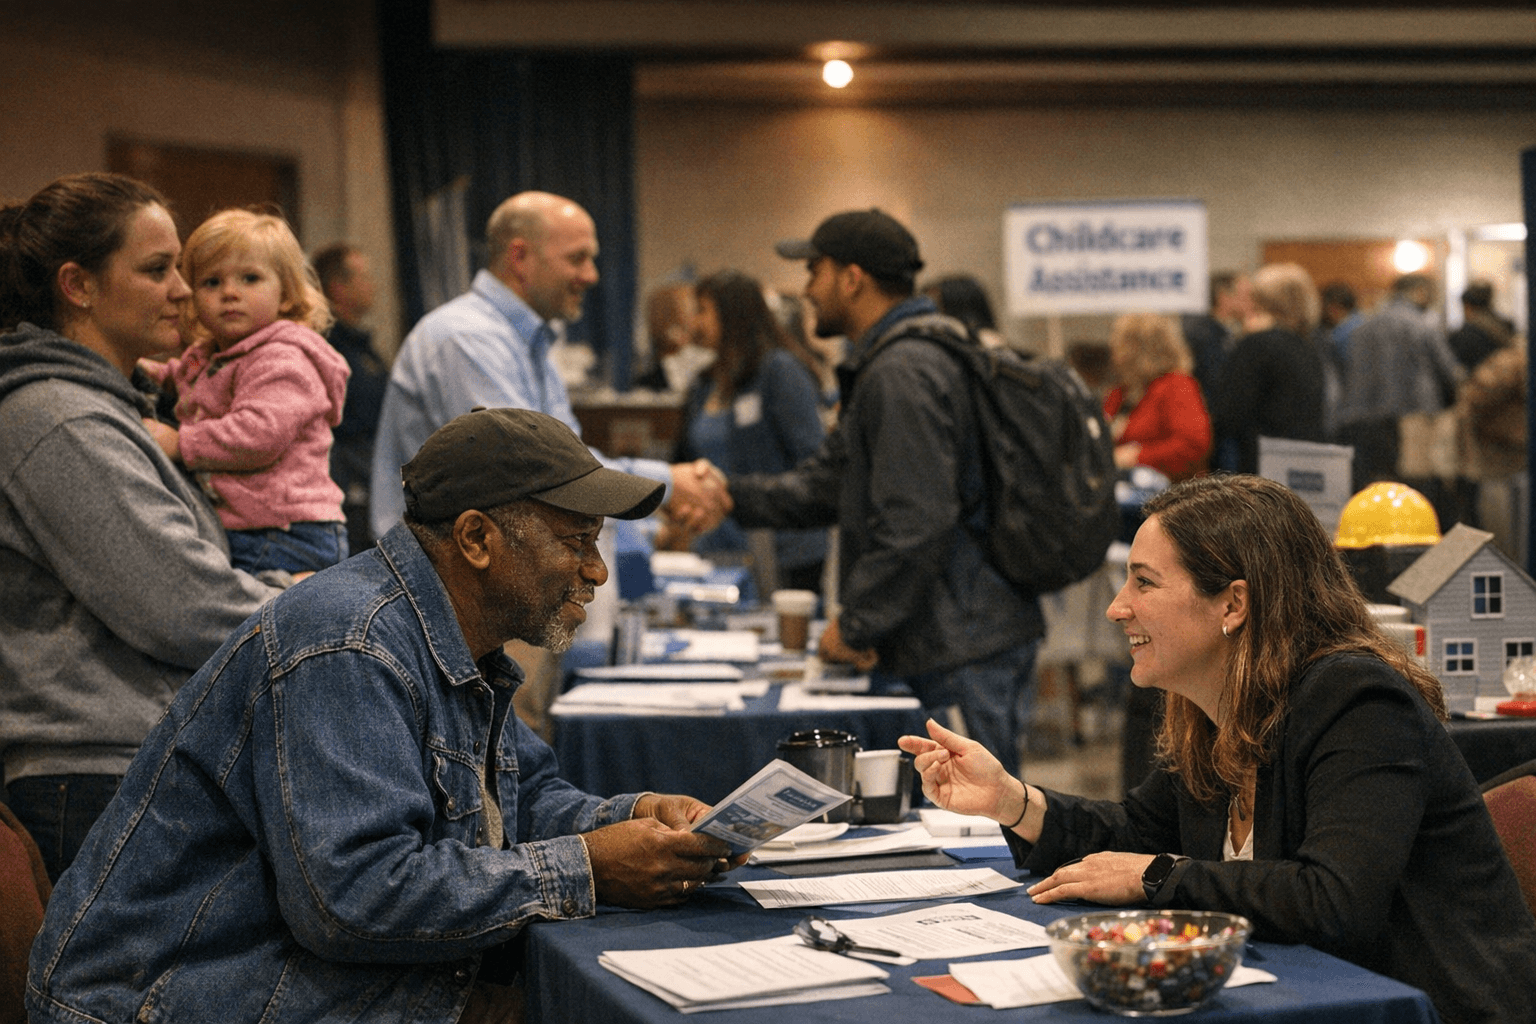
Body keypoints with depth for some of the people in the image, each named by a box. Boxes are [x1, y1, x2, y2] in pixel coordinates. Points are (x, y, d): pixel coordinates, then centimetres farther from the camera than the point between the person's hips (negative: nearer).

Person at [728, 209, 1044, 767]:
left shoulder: (903, 374, -17)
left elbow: (915, 524, -23)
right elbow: (828, 482, 21)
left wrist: (856, 624, -14)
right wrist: (727, 495, 12)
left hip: (962, 649, -11)